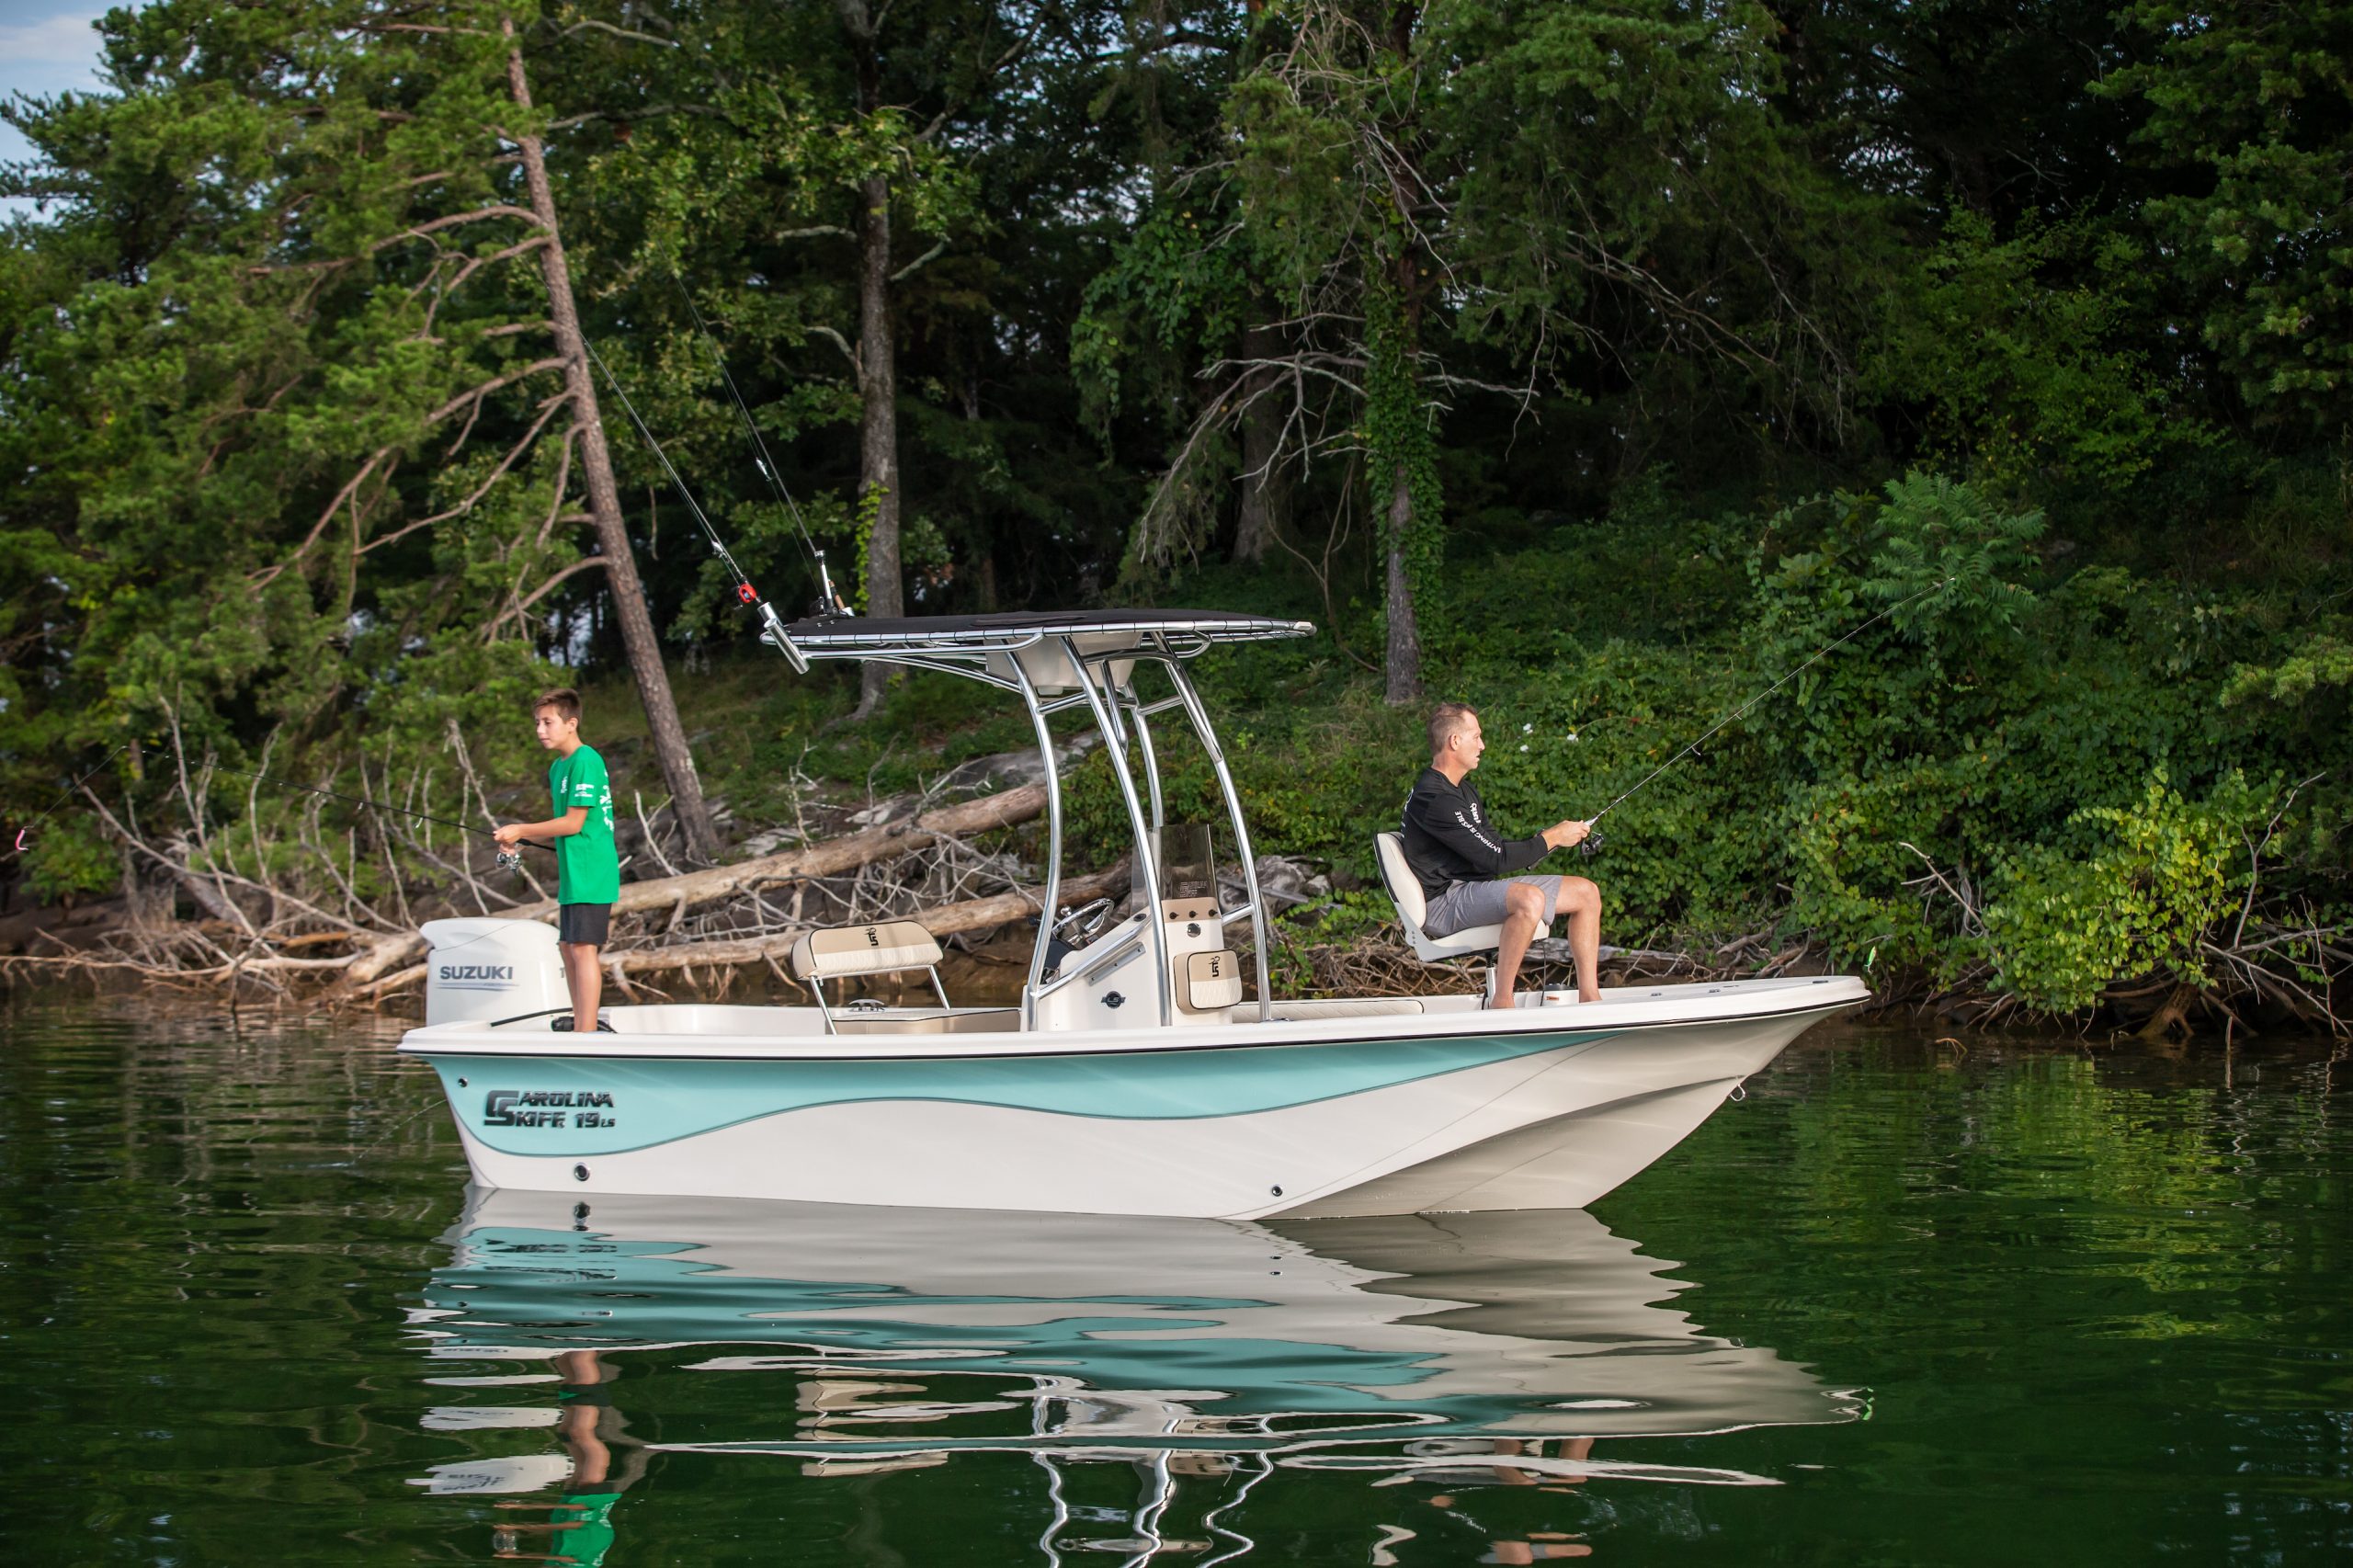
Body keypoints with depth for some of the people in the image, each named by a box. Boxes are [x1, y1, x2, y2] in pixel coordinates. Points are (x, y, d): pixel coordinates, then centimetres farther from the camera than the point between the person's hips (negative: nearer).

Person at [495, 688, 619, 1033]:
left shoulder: (585, 760, -14)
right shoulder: (557, 767, 16)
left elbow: (574, 823, -17)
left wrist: (522, 830, -10)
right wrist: (519, 837, 8)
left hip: (590, 873, -10)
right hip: (572, 874, 10)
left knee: (583, 947, -12)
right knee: (567, 947, 14)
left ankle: (587, 1032, -13)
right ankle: (582, 1021, 22)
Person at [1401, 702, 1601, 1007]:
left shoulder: (1465, 790, 18)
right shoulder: (1434, 799, -18)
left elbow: (1495, 847, 18)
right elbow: (1495, 858, -20)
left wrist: (1554, 836, 5)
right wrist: (1551, 839, -8)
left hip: (1479, 888, 11)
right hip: (1444, 901, -11)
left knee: (1586, 892, 7)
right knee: (1530, 899, -39)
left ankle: (1589, 998, 6)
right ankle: (1501, 1004, -30)